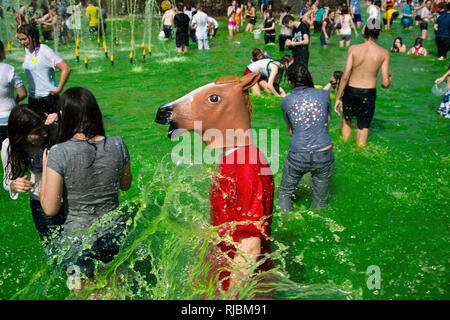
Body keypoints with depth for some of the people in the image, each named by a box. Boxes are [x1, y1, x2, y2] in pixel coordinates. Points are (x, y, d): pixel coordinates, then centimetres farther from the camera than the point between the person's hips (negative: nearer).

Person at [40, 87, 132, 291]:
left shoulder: (59, 153, -21)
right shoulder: (117, 145, -11)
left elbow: (50, 209, -13)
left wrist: (45, 167, -2)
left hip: (78, 239, -3)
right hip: (115, 234, 3)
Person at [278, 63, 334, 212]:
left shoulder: (286, 101, 1)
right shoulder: (324, 94, 2)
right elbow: (327, 124, 15)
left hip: (297, 156, -1)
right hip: (323, 155, 1)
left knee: (284, 193, 21)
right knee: (320, 200, 17)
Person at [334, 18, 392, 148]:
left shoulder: (354, 49, -9)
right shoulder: (384, 53, -7)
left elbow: (345, 76, -12)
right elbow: (385, 83, -8)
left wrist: (338, 98, -5)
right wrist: (389, 80, 16)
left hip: (350, 91, 1)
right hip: (368, 94, 0)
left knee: (346, 121, 25)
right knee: (363, 128, 13)